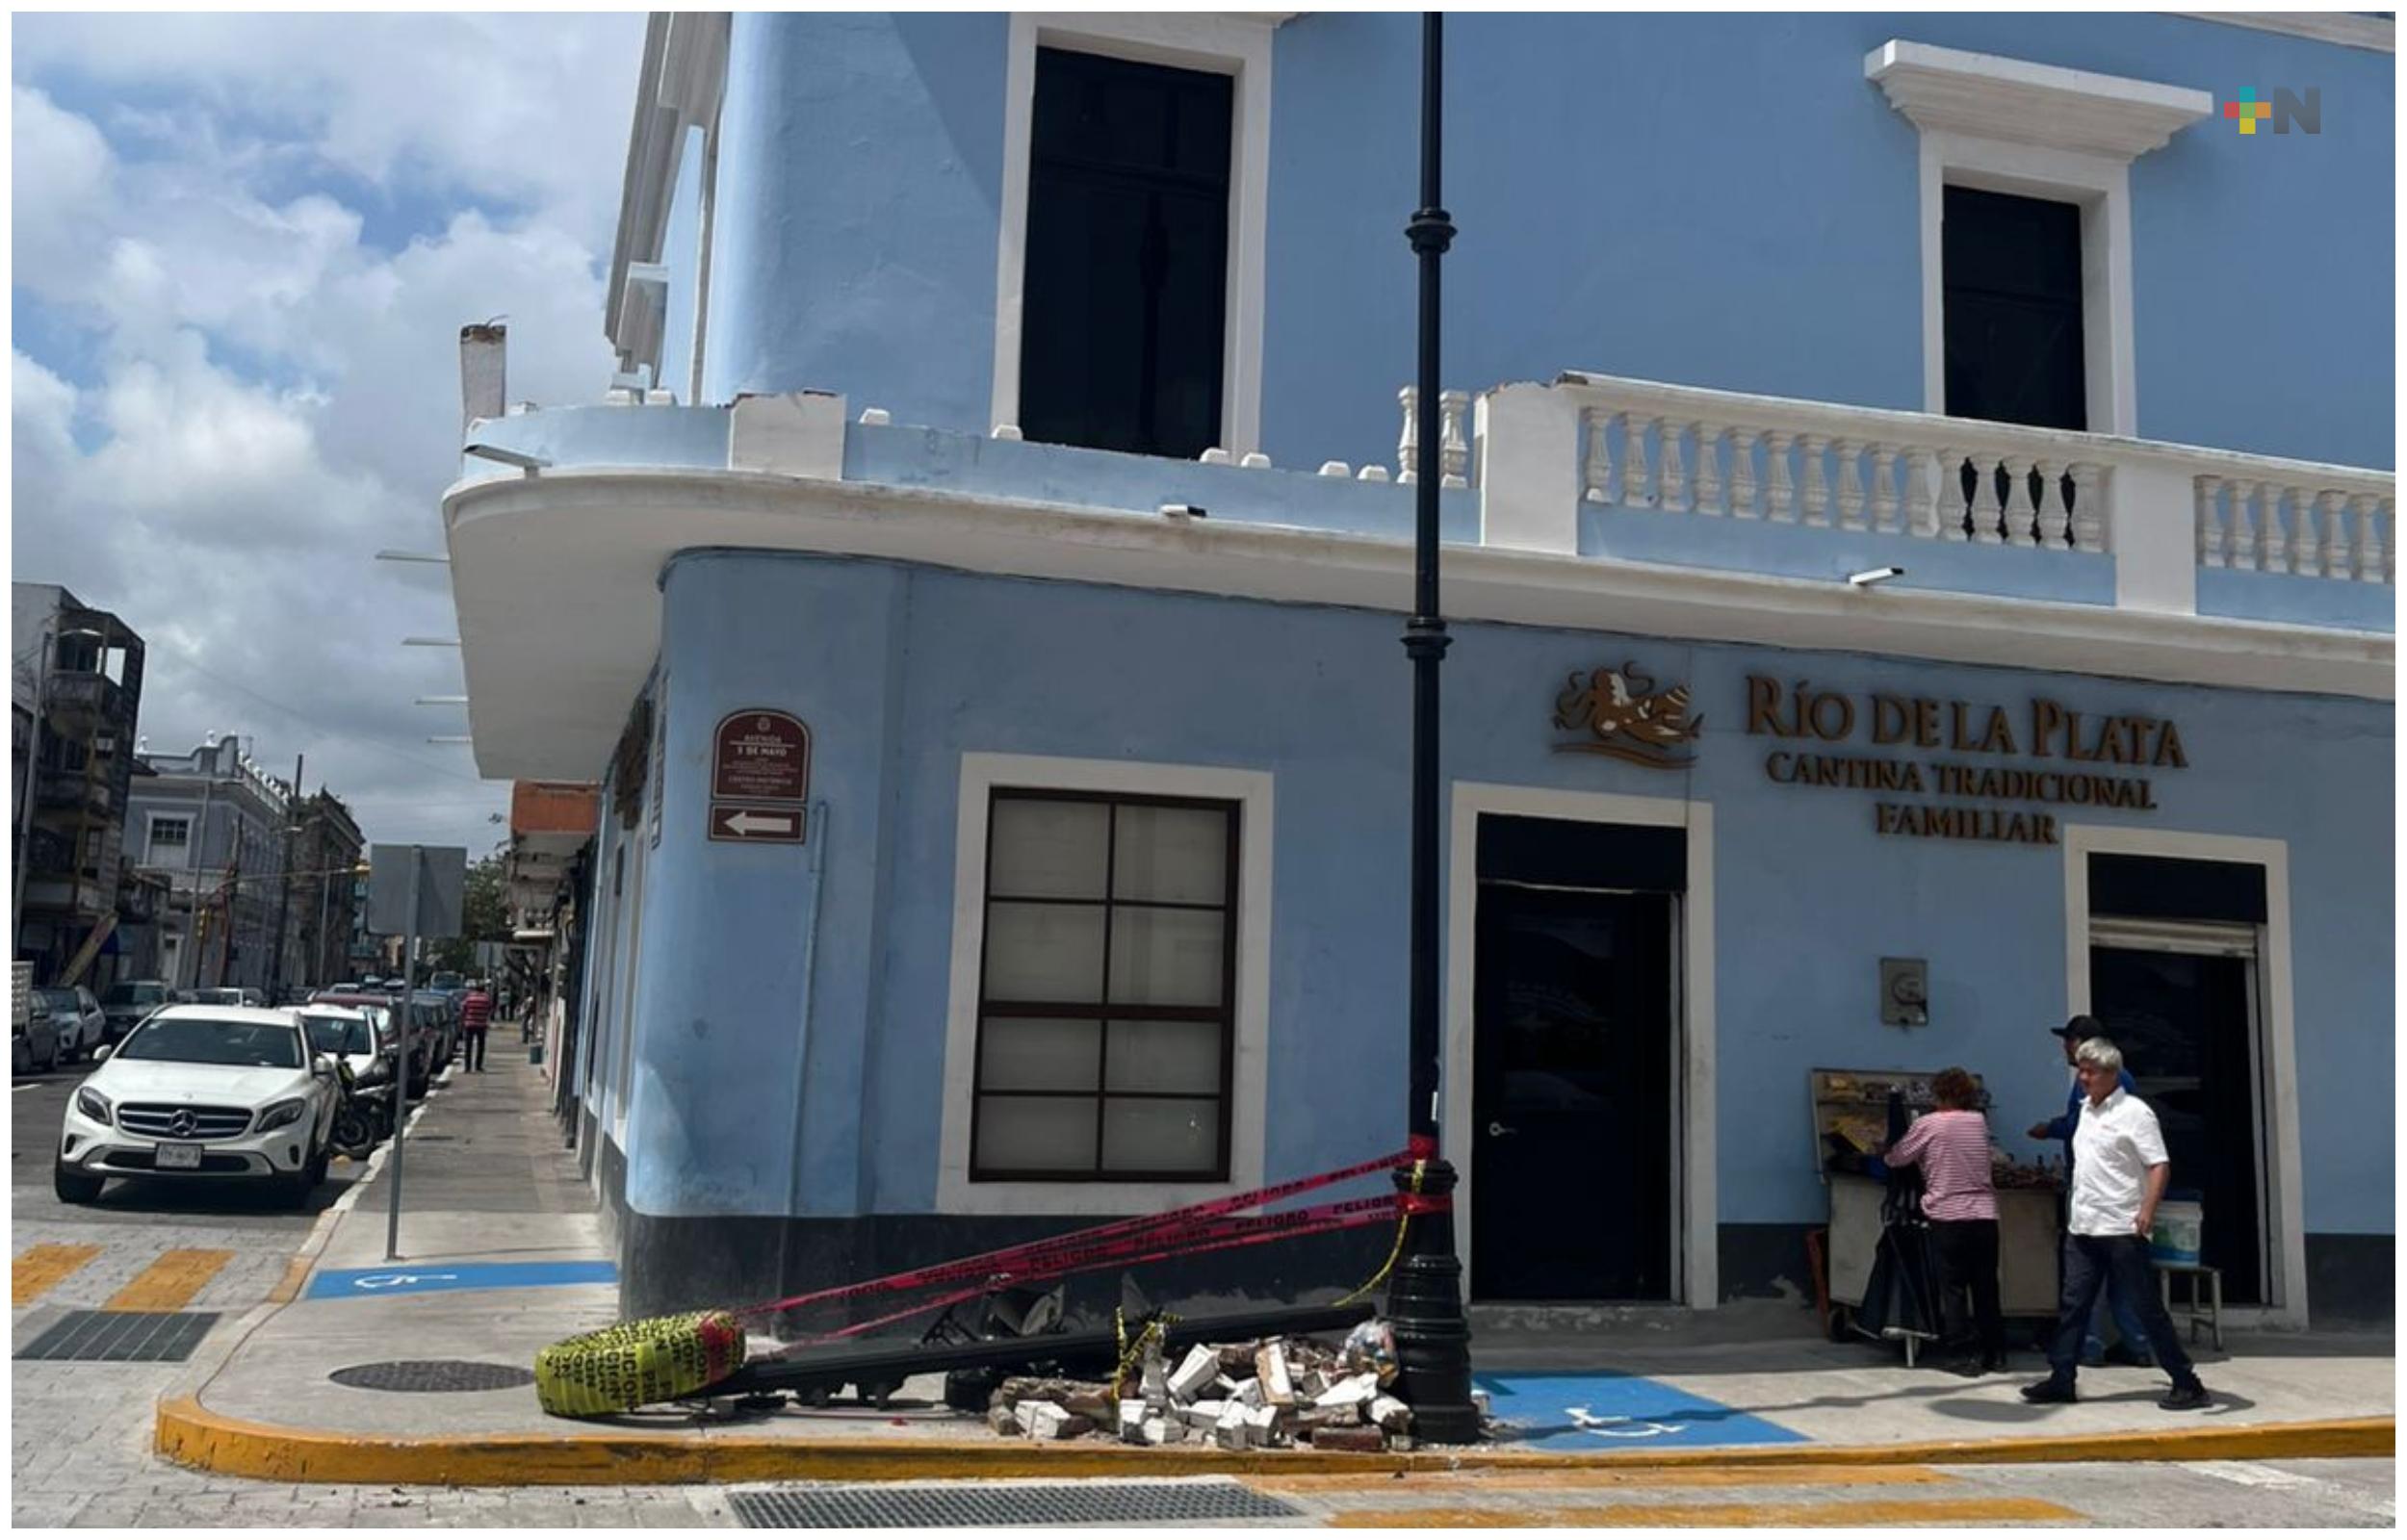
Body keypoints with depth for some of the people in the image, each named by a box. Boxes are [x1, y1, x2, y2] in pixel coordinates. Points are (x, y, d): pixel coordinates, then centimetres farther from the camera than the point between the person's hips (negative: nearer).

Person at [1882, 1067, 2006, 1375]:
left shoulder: (1928, 1124, -4)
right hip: (1985, 1216, 4)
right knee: (1986, 1289, 10)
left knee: (1953, 1291, 1)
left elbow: (1896, 1158, 5)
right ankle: (1995, 1354, 15)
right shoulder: (1979, 1121, 8)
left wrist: (1884, 1153, 27)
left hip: (1948, 1218, -4)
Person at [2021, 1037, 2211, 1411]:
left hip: (2121, 1229, -7)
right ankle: (2061, 1378, 14)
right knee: (2072, 1305, 8)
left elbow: (2159, 1165, -16)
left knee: (2146, 1308, -2)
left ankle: (2187, 1383, 8)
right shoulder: (2086, 1110, 13)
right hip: (2082, 1227, 7)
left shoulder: (2134, 1112, -10)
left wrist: (2148, 1210, -29)